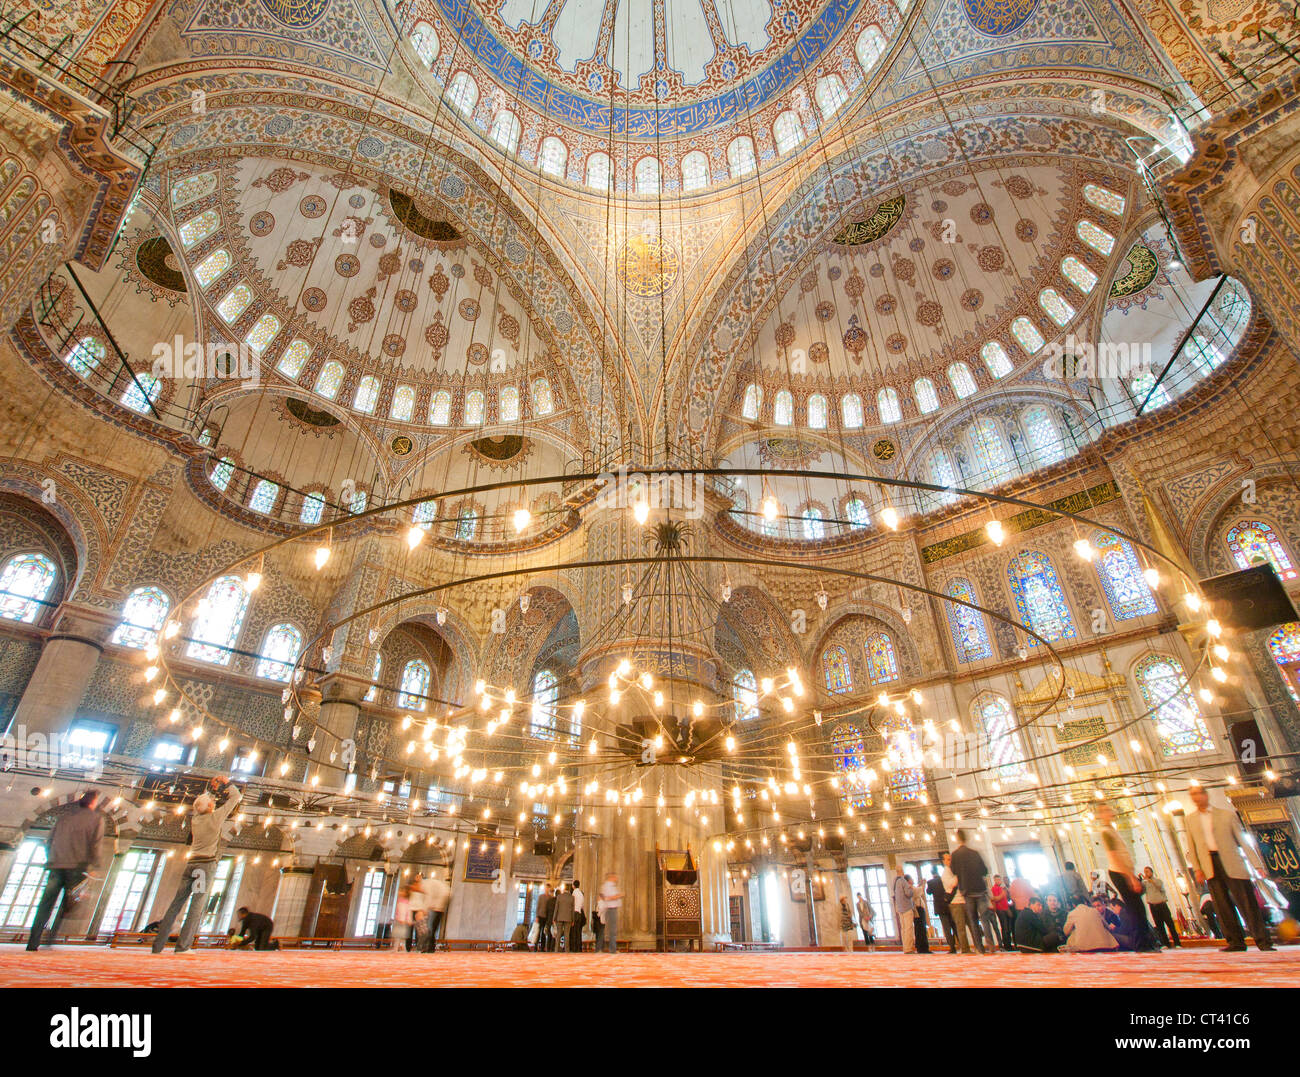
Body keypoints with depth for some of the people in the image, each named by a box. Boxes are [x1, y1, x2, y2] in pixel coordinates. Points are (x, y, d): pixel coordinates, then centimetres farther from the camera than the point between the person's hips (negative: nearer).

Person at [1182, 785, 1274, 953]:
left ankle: (1263, 941, 7)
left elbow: (1243, 841, 4)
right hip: (1209, 866, 2)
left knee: (1247, 903, -3)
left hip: (1231, 862, -2)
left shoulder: (1227, 814, 5)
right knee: (1222, 906, 2)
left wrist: (1258, 865, -3)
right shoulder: (1190, 819, 12)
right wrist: (1197, 868, 1)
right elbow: (1191, 847, 11)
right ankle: (1236, 942, 8)